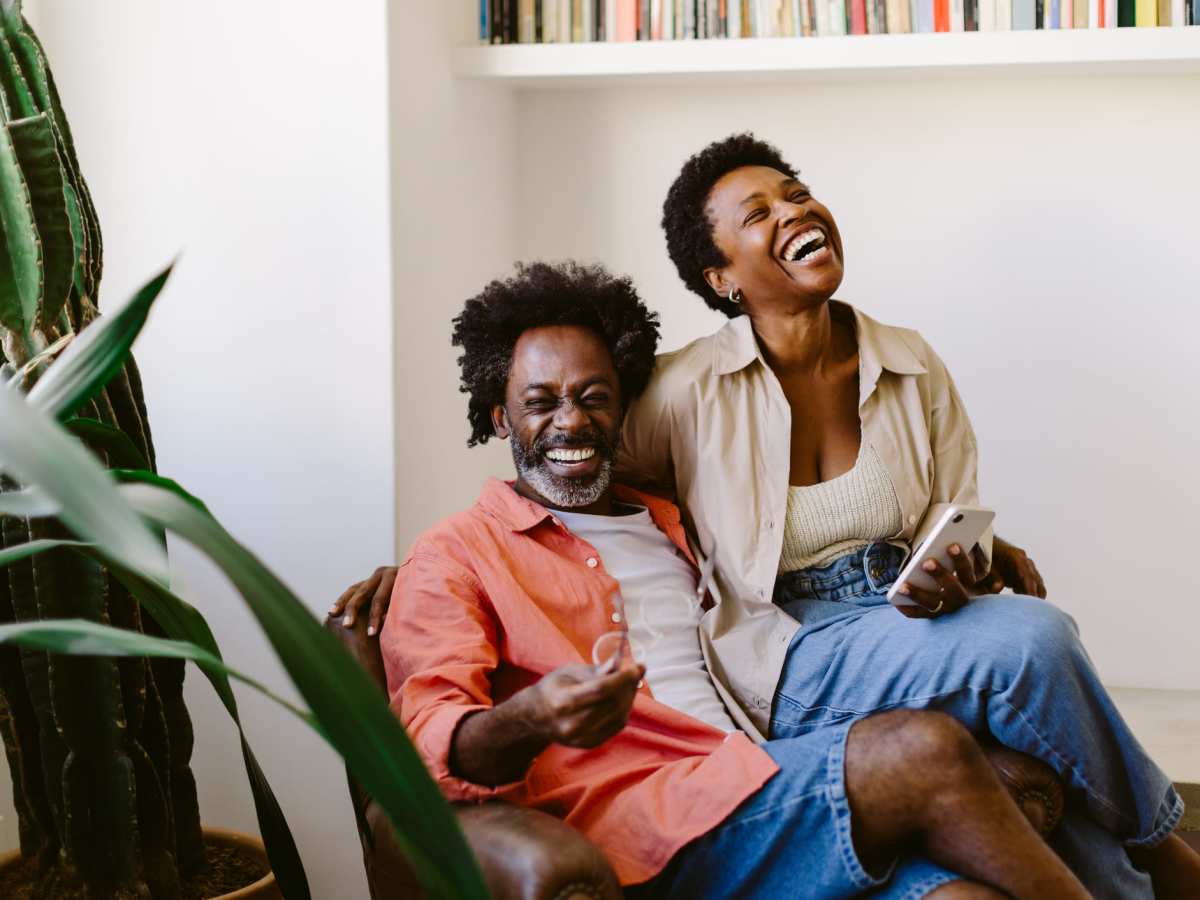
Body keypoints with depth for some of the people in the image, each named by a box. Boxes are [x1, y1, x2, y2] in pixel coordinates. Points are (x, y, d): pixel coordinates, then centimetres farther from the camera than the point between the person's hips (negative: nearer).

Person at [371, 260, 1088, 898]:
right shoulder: (455, 555, 11)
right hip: (650, 823, -5)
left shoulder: (673, 522, 31)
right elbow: (432, 738, -2)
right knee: (926, 752, -26)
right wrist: (526, 722, -28)